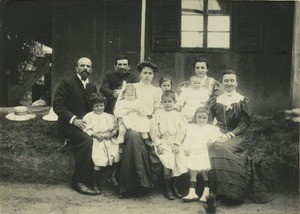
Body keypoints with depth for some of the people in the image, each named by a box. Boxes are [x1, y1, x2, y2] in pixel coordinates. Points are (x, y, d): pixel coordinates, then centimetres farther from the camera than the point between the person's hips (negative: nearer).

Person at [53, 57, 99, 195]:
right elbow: (57, 105, -7)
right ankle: (79, 181, -23)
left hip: (85, 124, 6)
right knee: (87, 140, -32)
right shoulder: (66, 83, 1)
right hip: (68, 125, -6)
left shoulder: (92, 87, 20)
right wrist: (73, 119, -18)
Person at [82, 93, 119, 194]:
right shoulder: (89, 116, 7)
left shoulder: (109, 116, 20)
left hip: (109, 140, 4)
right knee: (99, 161, -19)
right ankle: (95, 184, -6)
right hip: (96, 141, -4)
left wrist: (112, 133, -5)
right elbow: (86, 129, -3)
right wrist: (95, 135, -14)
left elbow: (116, 127, 15)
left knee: (116, 155, -17)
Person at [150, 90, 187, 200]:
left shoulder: (179, 116, 12)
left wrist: (176, 143, -9)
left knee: (179, 160, -18)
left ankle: (174, 187, 2)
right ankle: (168, 189, -8)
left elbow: (181, 131, 4)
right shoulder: (158, 116, 8)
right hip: (163, 142, -2)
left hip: (176, 142, 2)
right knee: (168, 161, -22)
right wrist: (158, 144, -10)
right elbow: (154, 131, 1)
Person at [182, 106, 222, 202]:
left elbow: (220, 136, 8)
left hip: (205, 152, -2)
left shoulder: (211, 128, 16)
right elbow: (187, 139, 10)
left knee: (204, 171, -15)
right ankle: (192, 192, -9)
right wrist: (186, 149, -4)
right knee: (192, 171, -9)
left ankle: (206, 192, -10)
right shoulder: (190, 127, 19)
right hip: (193, 153, 2)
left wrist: (213, 139, -10)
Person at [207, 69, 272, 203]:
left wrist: (229, 135, -14)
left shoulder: (244, 101, 7)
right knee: (213, 148, -29)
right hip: (218, 135, 3)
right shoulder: (215, 101, 15)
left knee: (222, 148, -32)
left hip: (235, 136, -2)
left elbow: (244, 124, -1)